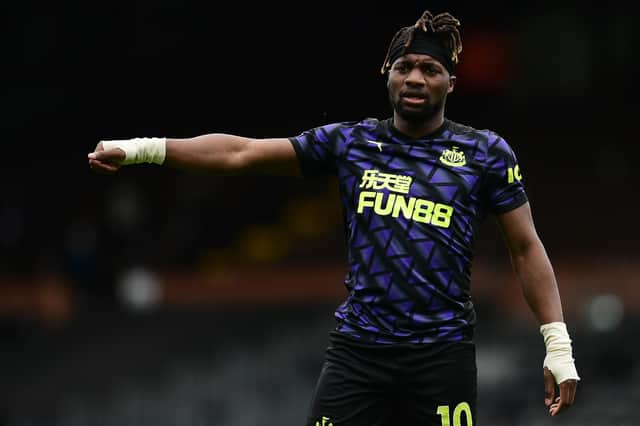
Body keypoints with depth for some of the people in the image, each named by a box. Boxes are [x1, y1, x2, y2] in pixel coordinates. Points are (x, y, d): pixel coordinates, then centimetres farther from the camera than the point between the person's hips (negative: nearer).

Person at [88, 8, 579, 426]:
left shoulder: (487, 152, 3)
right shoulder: (350, 142, 7)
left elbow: (526, 247, 6)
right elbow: (243, 152, 5)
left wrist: (558, 342, -2)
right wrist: (141, 148, -3)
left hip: (442, 355, -2)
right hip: (357, 348, 2)